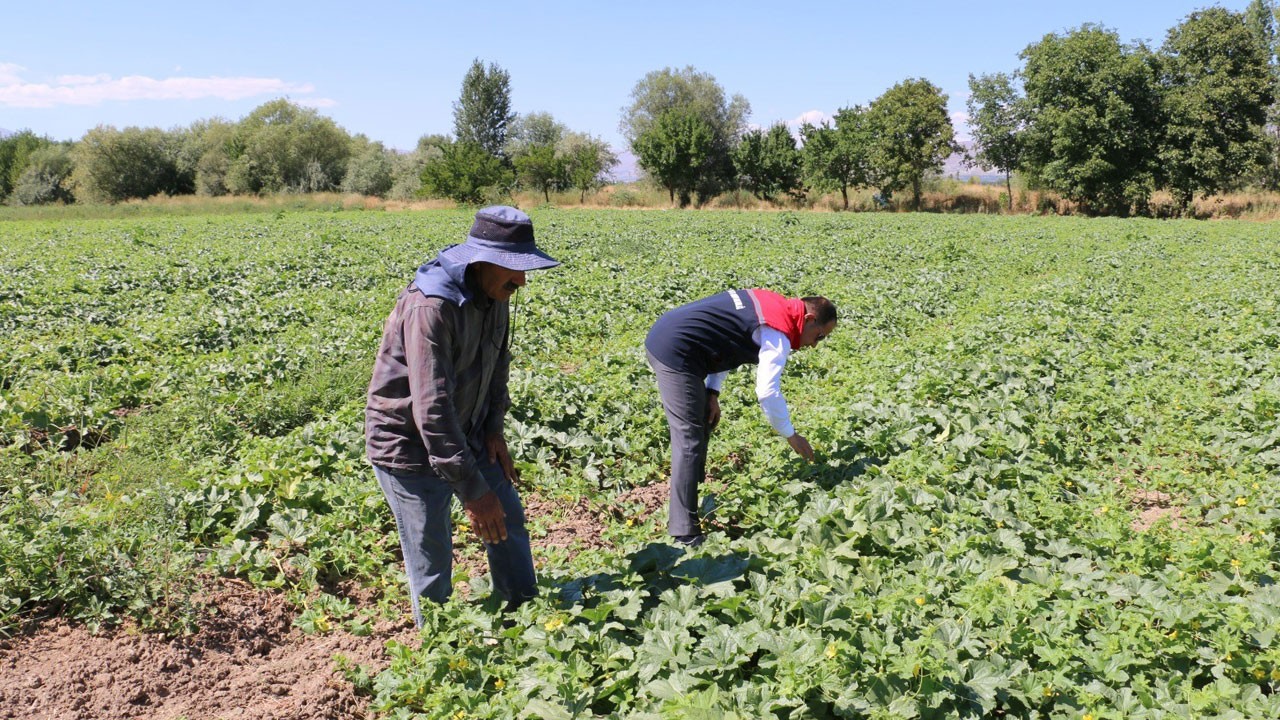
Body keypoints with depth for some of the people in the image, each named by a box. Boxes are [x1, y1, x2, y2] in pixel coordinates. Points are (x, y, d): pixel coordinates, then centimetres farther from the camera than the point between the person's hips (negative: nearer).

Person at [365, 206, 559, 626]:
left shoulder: (494, 294, -4)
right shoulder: (430, 307, -31)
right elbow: (431, 409, -35)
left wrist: (493, 427, 4)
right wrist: (473, 491, -34)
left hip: (465, 434, 9)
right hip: (410, 445, -8)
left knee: (509, 519, 16)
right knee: (432, 562, -1)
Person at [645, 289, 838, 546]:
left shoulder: (772, 303, 16)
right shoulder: (779, 334, -12)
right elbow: (767, 391, -16)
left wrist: (712, 392, 12)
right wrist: (791, 435, -3)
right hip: (675, 353, -10)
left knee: (701, 426, 19)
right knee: (690, 440, -8)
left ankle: (689, 504, 29)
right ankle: (685, 533, -5)